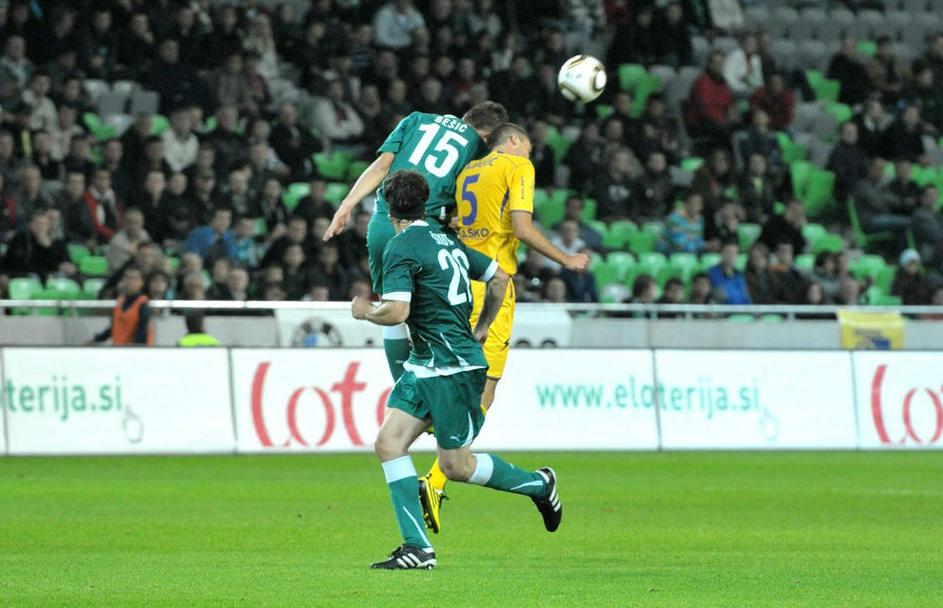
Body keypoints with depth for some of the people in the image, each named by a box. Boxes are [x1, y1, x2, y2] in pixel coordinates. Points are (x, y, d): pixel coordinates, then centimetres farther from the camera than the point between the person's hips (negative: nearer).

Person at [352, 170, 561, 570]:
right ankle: (417, 548, -4)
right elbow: (499, 275, 21)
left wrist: (364, 310, -3)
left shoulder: (401, 249, -14)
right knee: (388, 443, 0)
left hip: (453, 369, -9)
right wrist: (482, 327, 31)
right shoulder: (447, 241, 12)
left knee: (456, 467, 2)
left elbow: (396, 312, -24)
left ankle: (539, 484, 23)